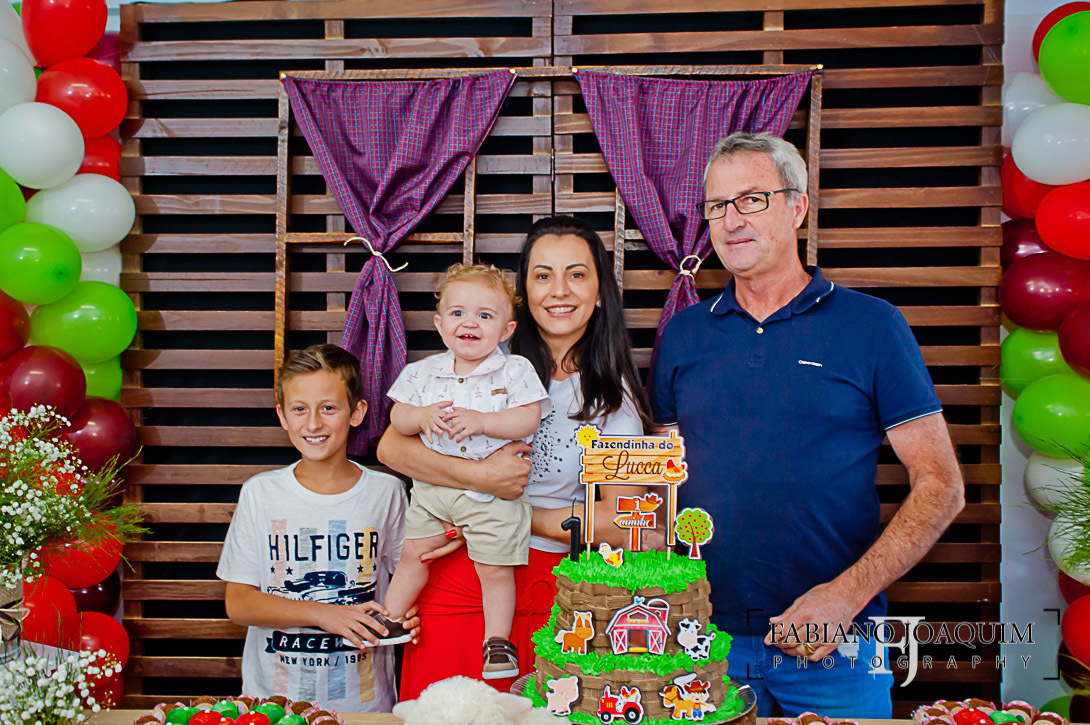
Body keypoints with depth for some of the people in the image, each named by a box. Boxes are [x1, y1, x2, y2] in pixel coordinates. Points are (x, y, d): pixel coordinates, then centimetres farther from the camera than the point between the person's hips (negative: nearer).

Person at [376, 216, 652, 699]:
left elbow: (614, 523, -3)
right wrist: (481, 477, -19)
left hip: (546, 584, 1)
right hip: (455, 579, 0)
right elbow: (391, 447, -8)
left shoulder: (614, 395, 3)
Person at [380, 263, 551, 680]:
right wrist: (422, 416, -18)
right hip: (432, 487, 3)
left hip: (492, 493, -3)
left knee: (495, 568, 2)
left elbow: (528, 419, -15)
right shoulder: (423, 372, 4)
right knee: (414, 552, 11)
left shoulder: (514, 371, -6)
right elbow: (397, 418, 4)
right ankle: (390, 617, 29)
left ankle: (498, 639, 15)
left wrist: (480, 421, -25)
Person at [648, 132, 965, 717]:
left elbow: (940, 486, -4)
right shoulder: (683, 334, 7)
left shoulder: (871, 325, -3)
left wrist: (847, 594, -15)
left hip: (833, 648, -2)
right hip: (702, 637, 3)